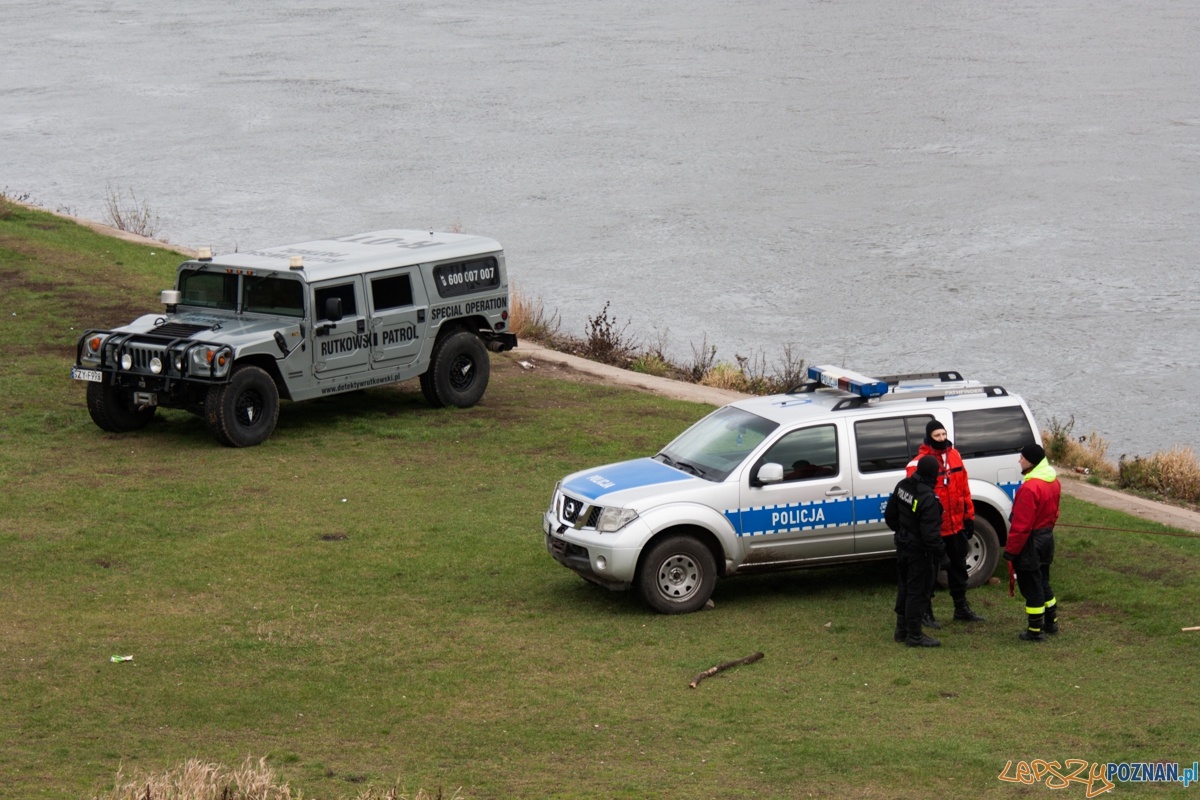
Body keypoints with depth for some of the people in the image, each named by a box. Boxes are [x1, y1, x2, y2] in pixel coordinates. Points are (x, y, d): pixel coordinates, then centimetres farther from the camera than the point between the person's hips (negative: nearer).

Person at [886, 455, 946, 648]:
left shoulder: (902, 486, -1)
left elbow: (889, 515, 11)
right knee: (918, 591, 1)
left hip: (903, 545, 8)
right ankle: (914, 635, 8)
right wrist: (939, 551, -15)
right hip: (919, 550, -8)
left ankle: (902, 630, 31)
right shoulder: (929, 498, -27)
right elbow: (930, 532, -27)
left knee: (904, 587, 20)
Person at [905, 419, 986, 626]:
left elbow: (964, 487, 12)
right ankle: (926, 612, 14)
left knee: (958, 566, 19)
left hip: (956, 524, 7)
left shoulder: (954, 456, 6)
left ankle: (961, 608, 32)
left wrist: (969, 515, 12)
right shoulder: (920, 463, -15)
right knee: (930, 569, 3)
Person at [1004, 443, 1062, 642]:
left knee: (1031, 588, 1)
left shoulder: (1029, 488, -26)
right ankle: (1051, 622, 32)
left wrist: (1011, 549, -17)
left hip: (1030, 543, -9)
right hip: (1047, 538, 9)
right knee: (1043, 583, 22)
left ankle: (1035, 631, 8)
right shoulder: (1054, 482, 3)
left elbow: (1021, 525, -24)